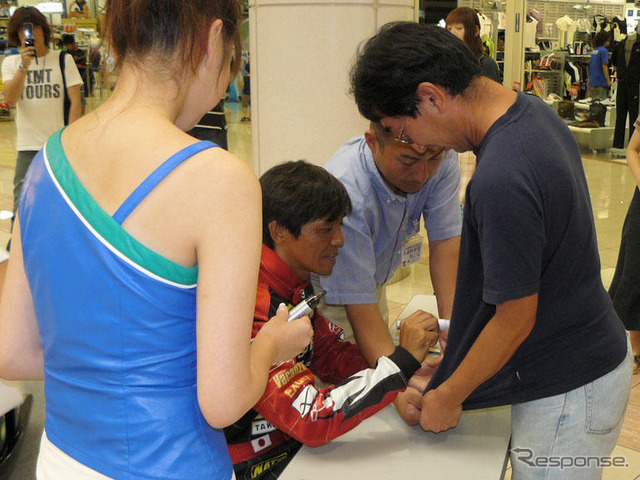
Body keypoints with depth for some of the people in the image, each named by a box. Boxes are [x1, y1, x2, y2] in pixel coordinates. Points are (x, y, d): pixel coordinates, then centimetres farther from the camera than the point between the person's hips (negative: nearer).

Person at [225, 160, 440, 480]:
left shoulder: (294, 283, 0)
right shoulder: (252, 309, -28)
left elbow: (331, 353, 6)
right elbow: (311, 419, -29)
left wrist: (409, 374, -9)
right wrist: (403, 360, -25)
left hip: (292, 440, 8)